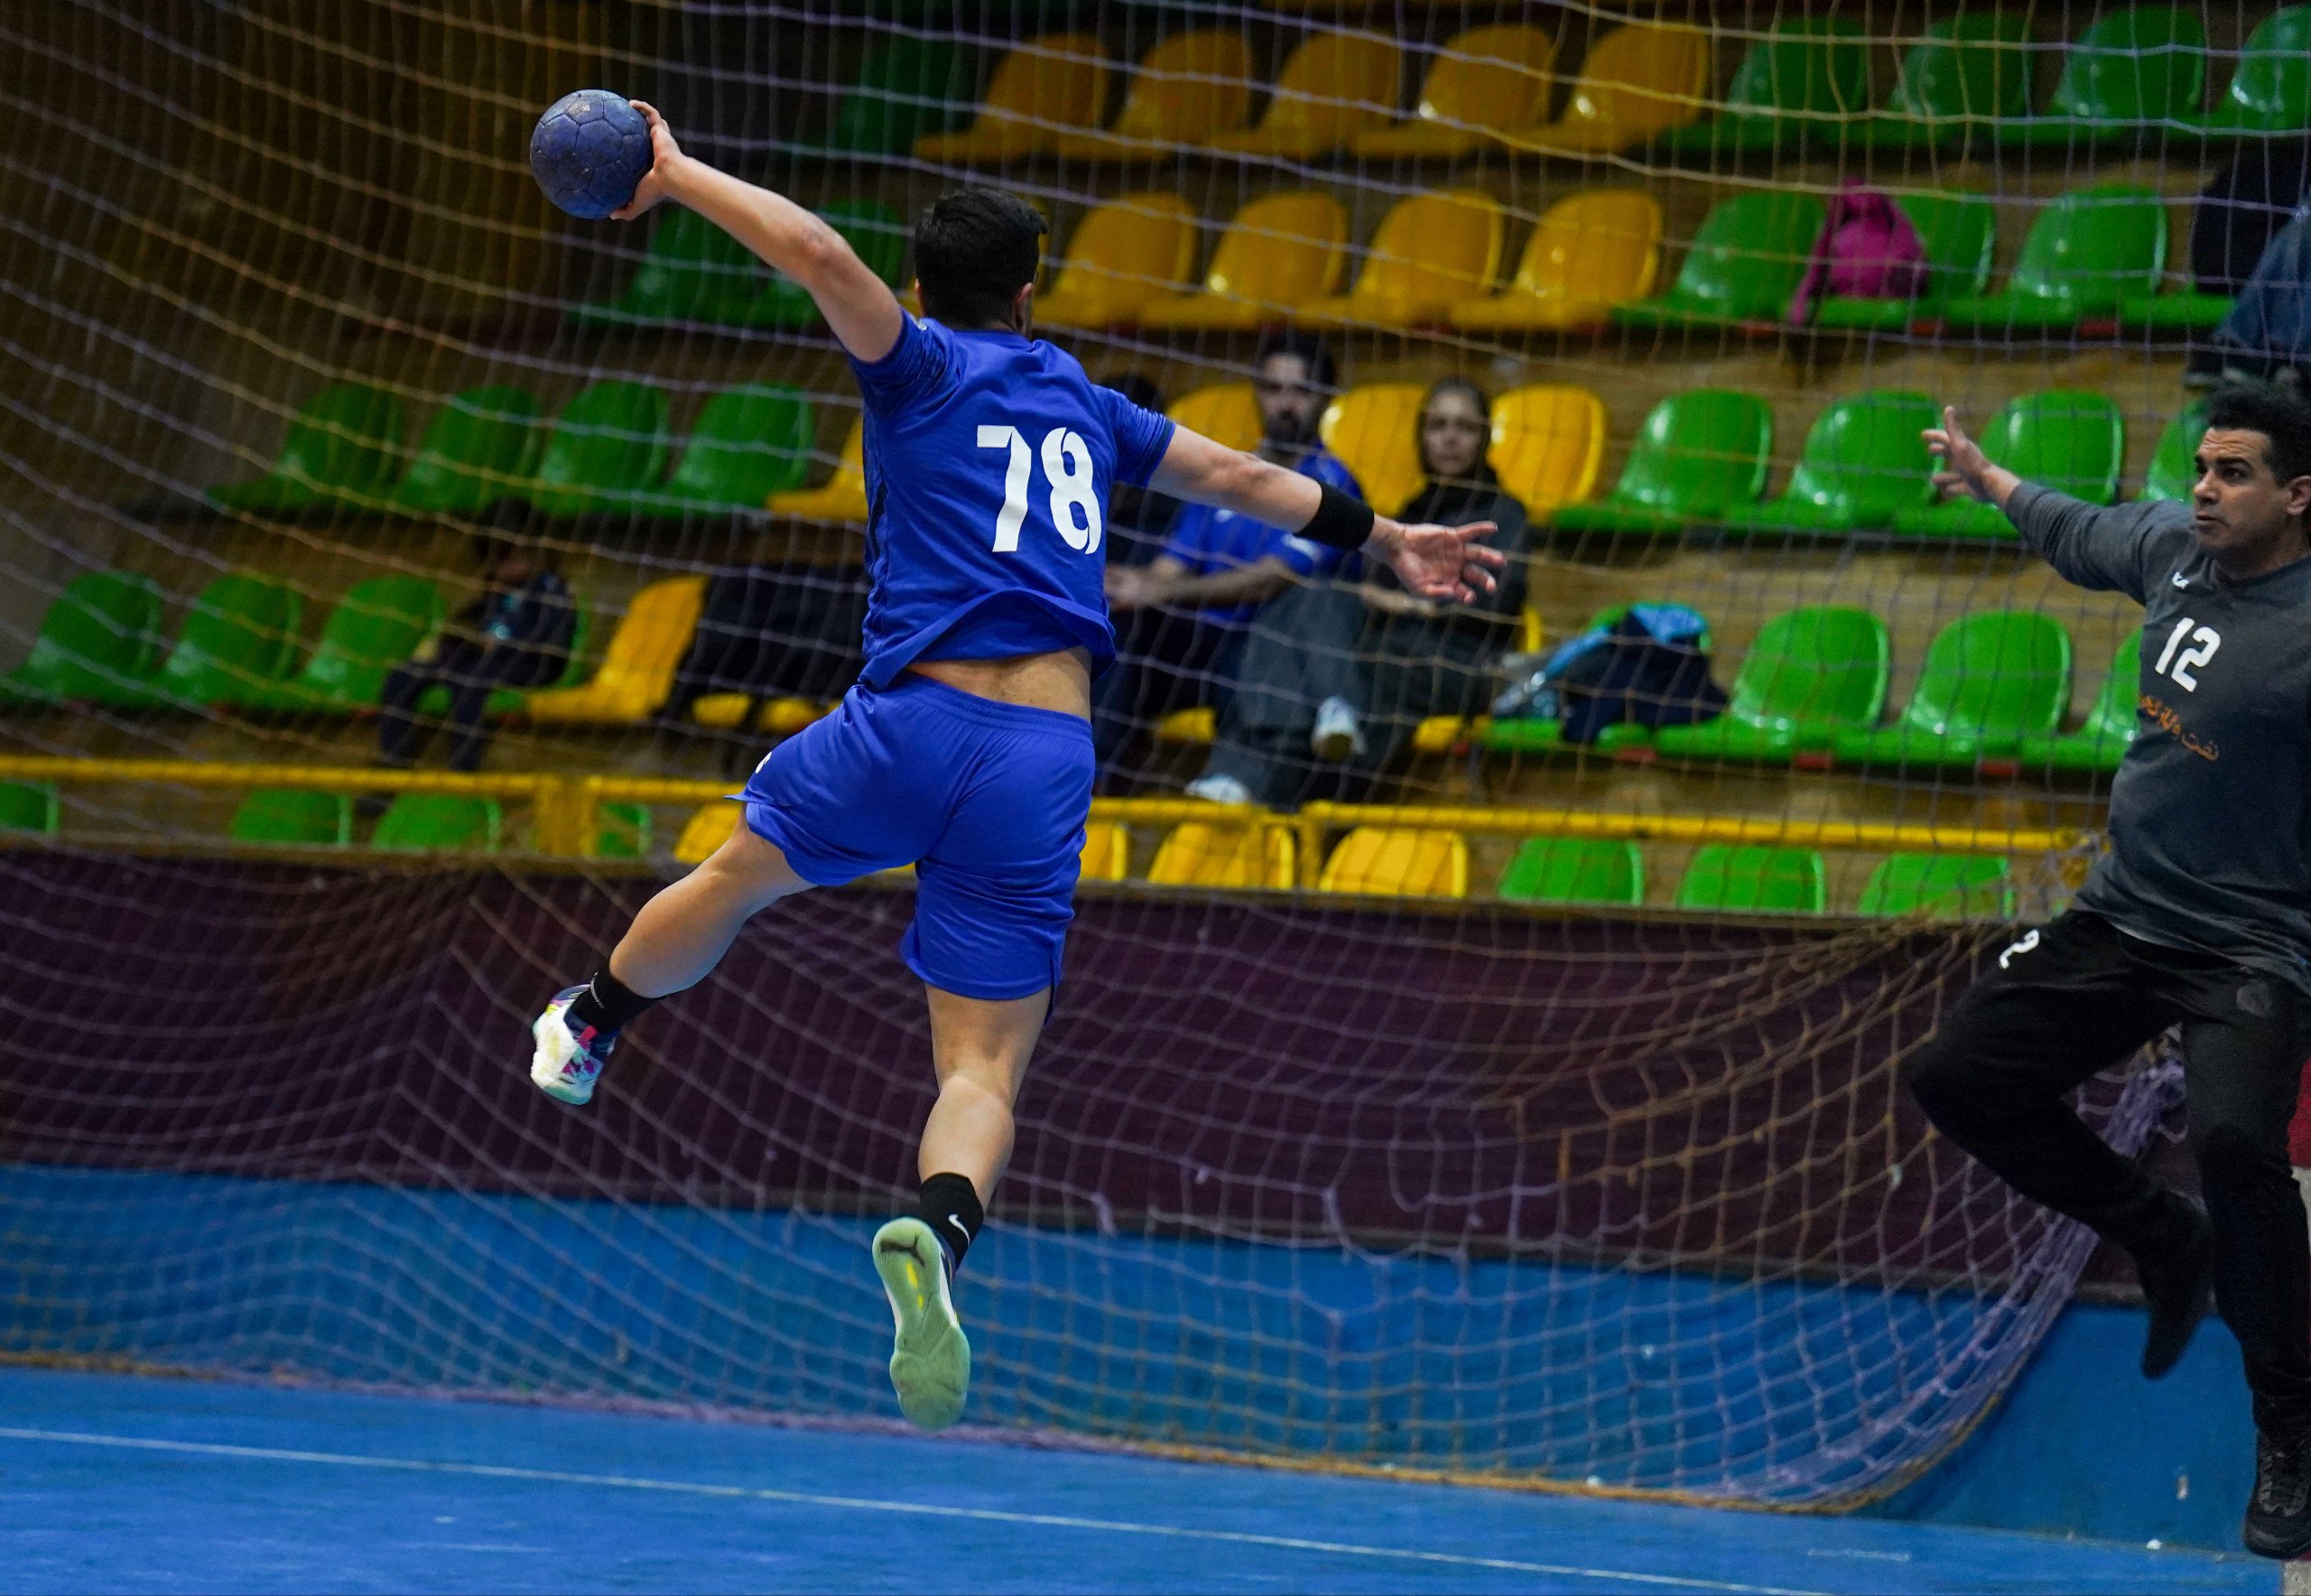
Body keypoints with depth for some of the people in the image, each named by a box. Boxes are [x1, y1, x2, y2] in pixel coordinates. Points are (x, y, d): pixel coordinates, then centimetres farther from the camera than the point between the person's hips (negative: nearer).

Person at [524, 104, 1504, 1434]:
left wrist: (675, 175, -5)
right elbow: (1241, 477, 32)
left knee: (742, 873, 28)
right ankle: (940, 1231, -30)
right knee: (984, 1070, -1)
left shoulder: (925, 367, 5)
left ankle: (592, 1025, 48)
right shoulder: (1082, 404, 19)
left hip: (914, 720, -2)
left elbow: (821, 252, -13)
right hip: (1049, 764, 2)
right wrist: (1375, 534, 46)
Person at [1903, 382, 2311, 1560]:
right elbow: (2079, 536, 23)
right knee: (1956, 1077, 8)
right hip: (2122, 918, 8)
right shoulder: (2173, 545, 1)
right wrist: (1985, 479, 38)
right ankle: (2167, 1243, 27)